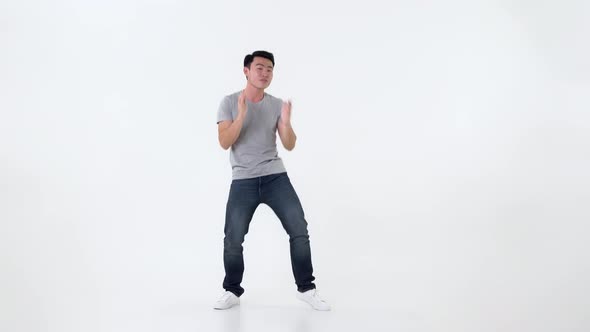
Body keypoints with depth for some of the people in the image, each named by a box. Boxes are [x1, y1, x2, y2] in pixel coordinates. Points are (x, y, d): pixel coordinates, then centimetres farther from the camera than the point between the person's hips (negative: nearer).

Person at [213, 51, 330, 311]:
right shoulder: (229, 102, 0)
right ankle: (232, 291, 17)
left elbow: (289, 145, 1)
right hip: (243, 181, -2)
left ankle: (306, 289, 6)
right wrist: (241, 115, -23)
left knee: (299, 230, -7)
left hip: (275, 176, 2)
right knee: (233, 240, -5)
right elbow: (225, 143, -10)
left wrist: (286, 122, -18)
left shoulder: (277, 105, 6)